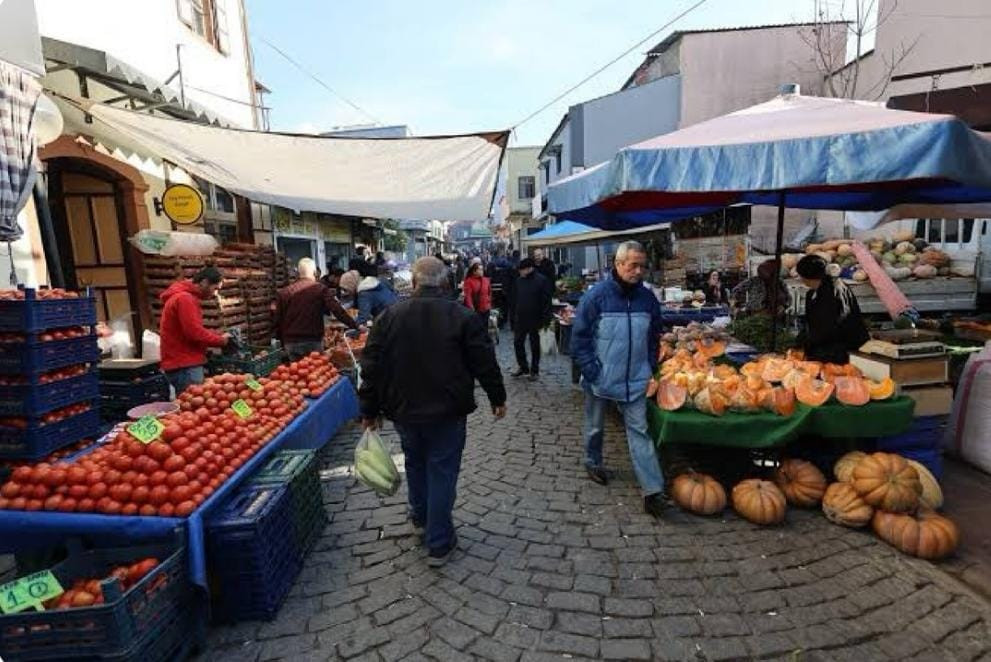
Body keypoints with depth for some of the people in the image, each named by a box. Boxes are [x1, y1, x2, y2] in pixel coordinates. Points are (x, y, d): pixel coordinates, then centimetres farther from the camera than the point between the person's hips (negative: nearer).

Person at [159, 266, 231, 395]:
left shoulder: (184, 297, 18)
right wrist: (221, 340, -8)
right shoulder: (185, 298, -16)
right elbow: (195, 333, -22)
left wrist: (219, 337, 7)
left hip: (183, 363, 10)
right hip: (185, 366, -10)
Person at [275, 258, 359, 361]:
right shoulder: (320, 288, -5)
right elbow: (337, 310, -11)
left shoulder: (283, 292, 4)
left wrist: (282, 341, 18)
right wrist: (355, 325, -7)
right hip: (313, 341, -3)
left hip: (290, 342, 3)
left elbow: (278, 320, 8)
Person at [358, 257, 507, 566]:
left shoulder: (391, 316, -5)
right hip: (447, 413, -3)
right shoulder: (462, 317, -11)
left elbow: (372, 366, -3)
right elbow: (484, 363, -8)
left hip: (404, 410, 3)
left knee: (415, 463, 25)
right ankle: (439, 544, 17)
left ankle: (420, 516, 47)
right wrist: (497, 398, 7)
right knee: (442, 472, 8)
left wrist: (370, 410, 7)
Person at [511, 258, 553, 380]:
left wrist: (543, 321, -17)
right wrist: (513, 317, 7)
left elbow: (546, 302, -13)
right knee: (518, 343, 8)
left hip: (535, 320, -5)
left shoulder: (542, 281, -11)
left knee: (535, 345, 7)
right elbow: (514, 300, 11)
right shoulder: (519, 281, 5)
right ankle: (523, 367, 25)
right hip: (520, 319, 5)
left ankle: (534, 370, 20)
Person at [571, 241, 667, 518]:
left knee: (639, 431, 2)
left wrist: (650, 367, 5)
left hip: (634, 381, 2)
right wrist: (590, 370, -14)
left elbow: (654, 336, 11)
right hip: (600, 379, -2)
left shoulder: (647, 297, -1)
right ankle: (593, 463, 43)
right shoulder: (597, 295, -14)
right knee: (595, 427, 18)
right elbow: (579, 336, -12)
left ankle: (653, 490, 6)